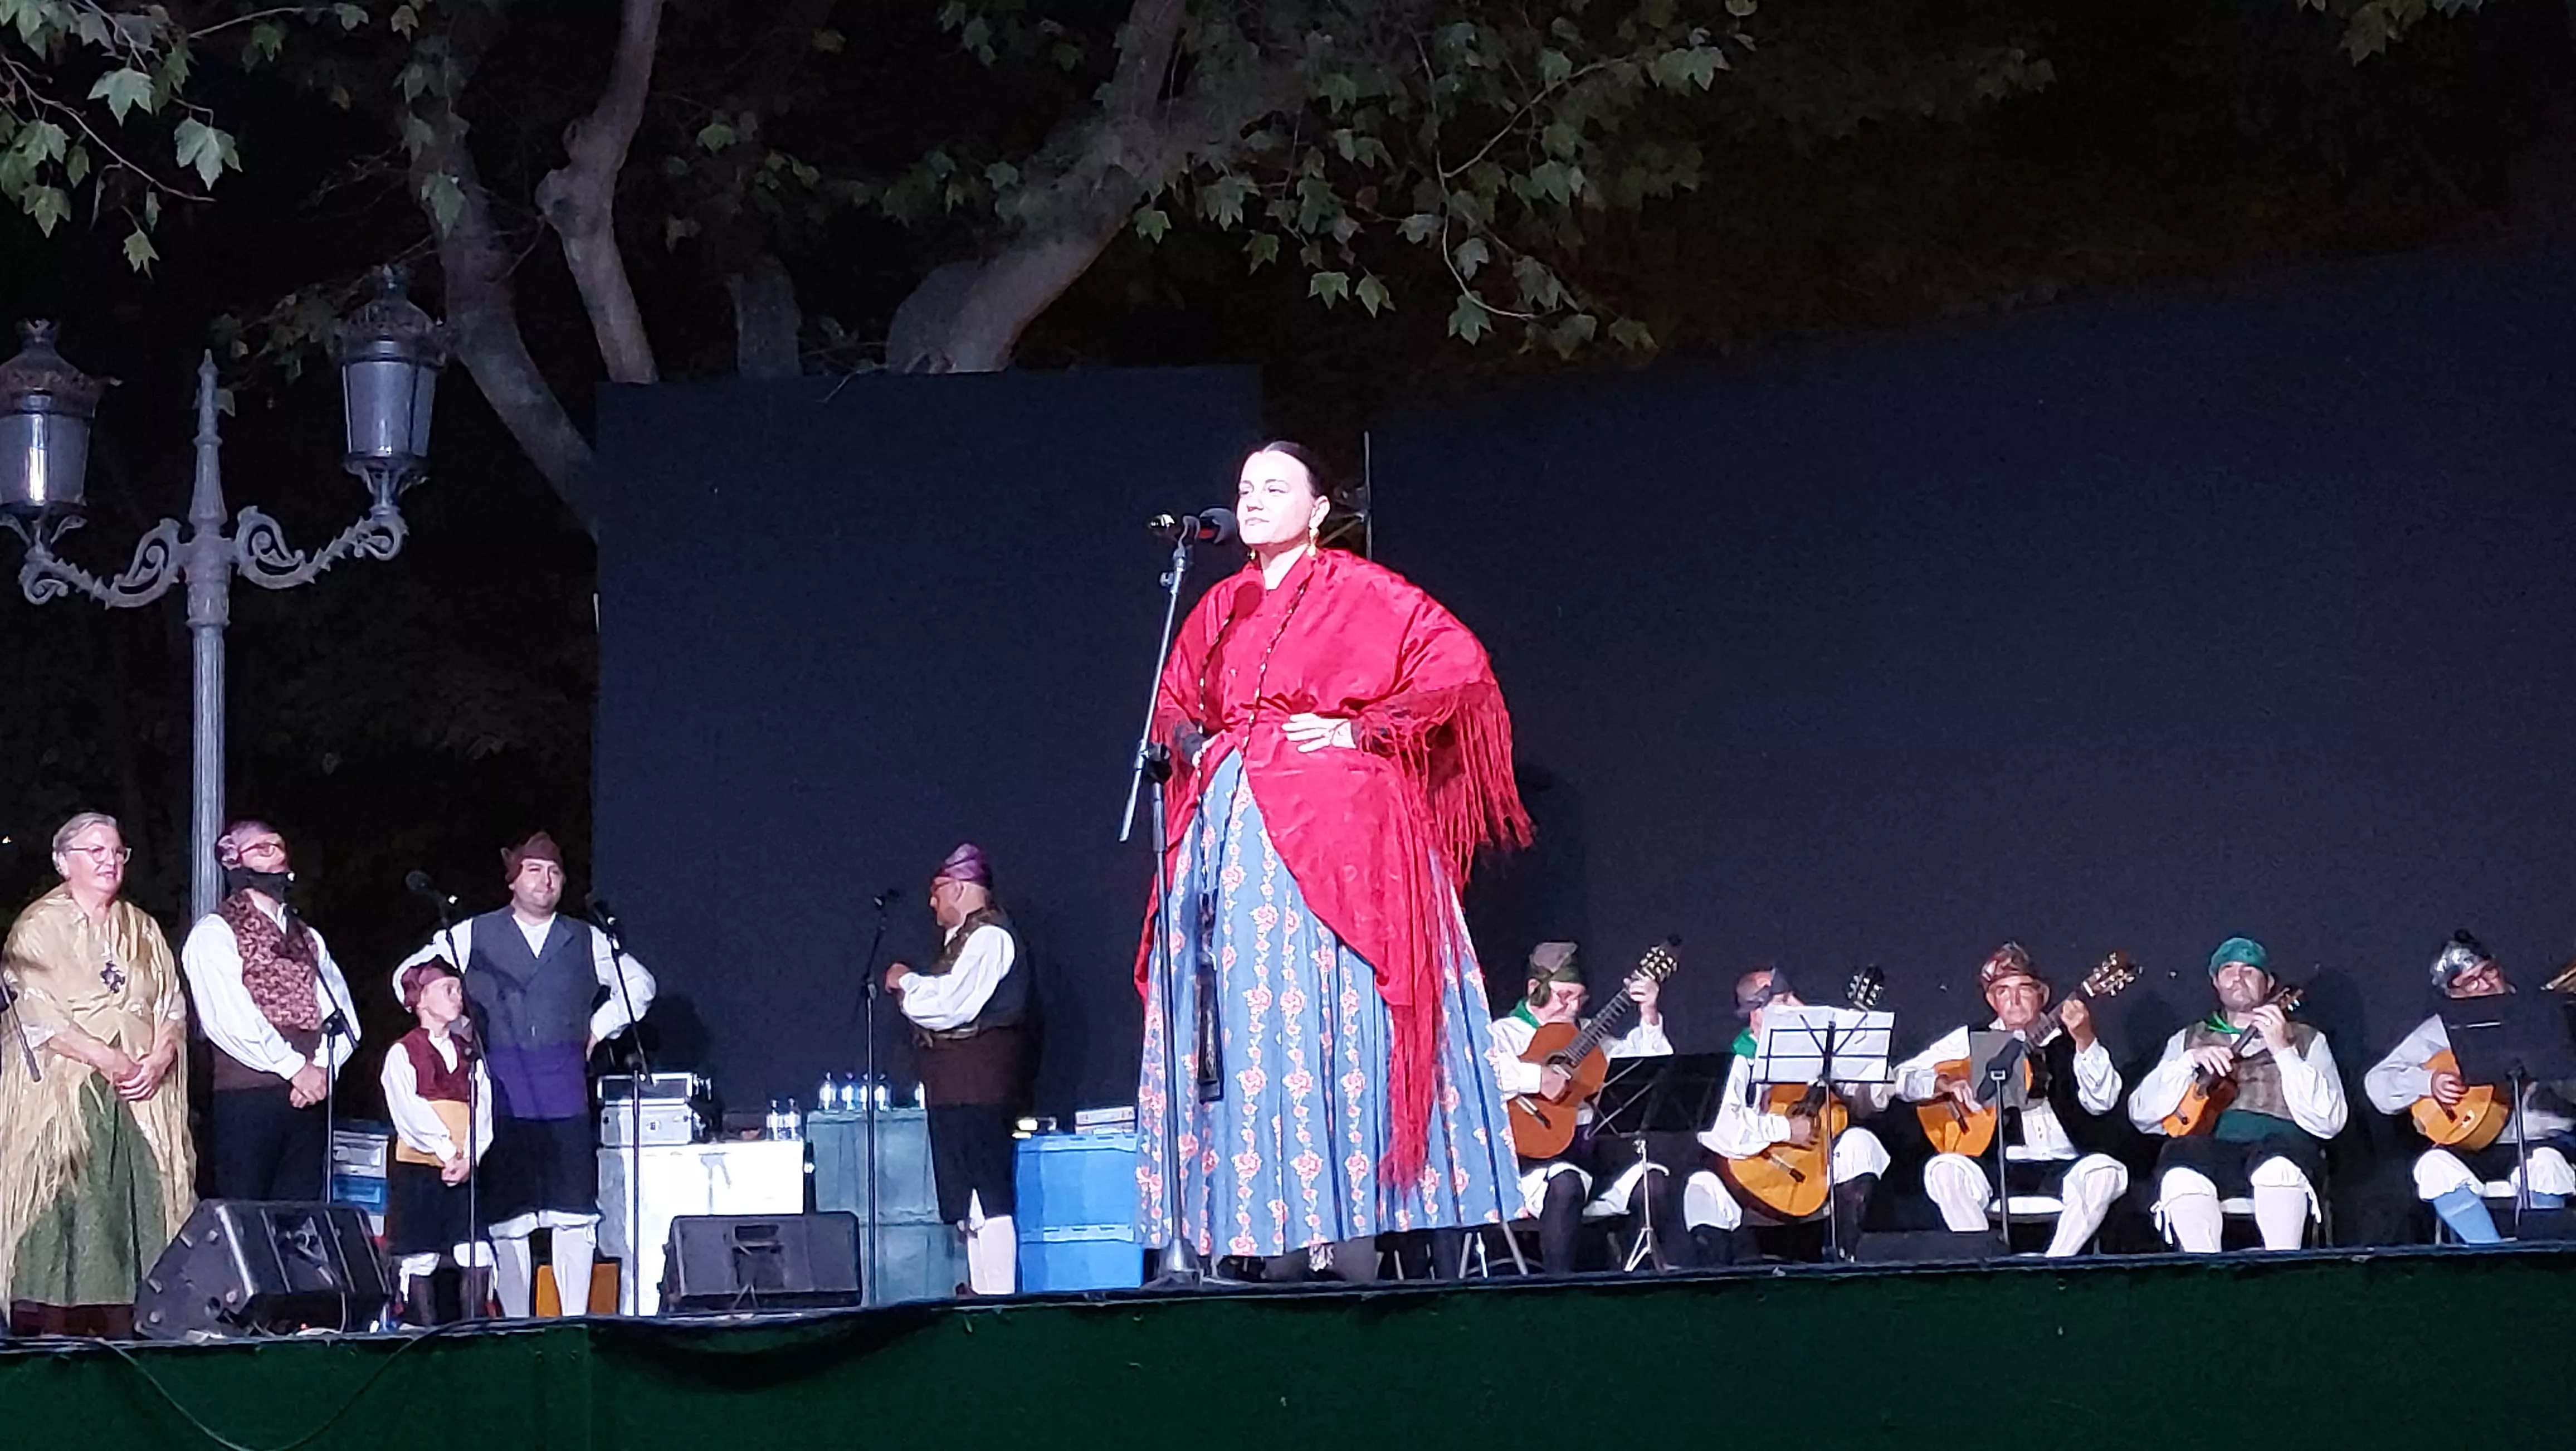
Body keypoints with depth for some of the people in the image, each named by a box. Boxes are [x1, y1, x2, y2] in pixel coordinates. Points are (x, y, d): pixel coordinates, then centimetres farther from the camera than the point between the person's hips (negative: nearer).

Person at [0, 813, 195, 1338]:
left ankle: (127, 1327, -5)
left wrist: (157, 1062, -7)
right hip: (63, 1095, -5)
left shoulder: (143, 930, 18)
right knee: (63, 1210, -11)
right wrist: (109, 1060, -17)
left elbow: (173, 1007, 12)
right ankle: (51, 1331, -12)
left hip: (141, 1098, 5)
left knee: (141, 1209, -4)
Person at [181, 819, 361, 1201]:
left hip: (308, 1097, 6)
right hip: (248, 1097, -6)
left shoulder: (307, 937, 21)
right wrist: (295, 1067, -14)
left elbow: (340, 1013, 12)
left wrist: (322, 1069, -7)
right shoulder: (215, 933, 0)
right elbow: (229, 1018, -13)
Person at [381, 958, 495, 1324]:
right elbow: (409, 1114, -8)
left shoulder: (470, 1053, 15)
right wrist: (448, 1152, -16)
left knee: (479, 1256, -6)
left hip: (466, 1171, 4)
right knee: (419, 1260, -1)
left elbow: (483, 1108, 5)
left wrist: (469, 1158, -10)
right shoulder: (402, 1053, 2)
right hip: (417, 1168, -3)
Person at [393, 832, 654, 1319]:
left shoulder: (586, 941, 12)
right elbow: (409, 976, 14)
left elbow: (639, 984, 25)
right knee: (507, 1214, -2)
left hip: (565, 1090, 1)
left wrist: (598, 1028, 14)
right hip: (501, 1091, -1)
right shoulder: (474, 936, 7)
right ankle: (516, 1326, 3)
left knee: (575, 1212, -6)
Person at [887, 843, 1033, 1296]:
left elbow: (952, 1004, -18)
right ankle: (981, 1291, 13)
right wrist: (912, 990, 12)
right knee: (968, 1204, 11)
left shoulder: (988, 936, -10)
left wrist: (907, 983, -4)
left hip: (977, 1086, -11)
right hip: (955, 1088, 11)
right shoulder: (963, 938, 22)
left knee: (985, 1198, -14)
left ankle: (998, 1297, -17)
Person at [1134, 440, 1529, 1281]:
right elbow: (1174, 704, 32)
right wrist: (1188, 742, 10)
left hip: (1332, 827, -6)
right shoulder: (1221, 609, 17)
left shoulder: (1360, 593, 0)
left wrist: (1360, 729, -10)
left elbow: (1459, 667, -8)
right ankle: (1268, 1241, -2)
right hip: (1229, 828, 6)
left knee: (1330, 1019, -12)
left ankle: (1350, 1241, -13)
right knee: (1242, 1023, -1)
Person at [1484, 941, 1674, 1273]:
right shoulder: (1504, 1034, 4)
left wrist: (1650, 1016, 7)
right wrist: (1536, 1077, -24)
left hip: (1587, 1150, 6)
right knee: (1566, 1183, -37)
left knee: (1653, 1182, -20)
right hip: (1533, 1156, -5)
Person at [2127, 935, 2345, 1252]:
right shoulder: (2187, 1040, 28)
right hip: (2209, 1149, 1)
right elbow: (2142, 1113, 13)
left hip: (2281, 1147, -1)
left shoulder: (2305, 1040, 21)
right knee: (2181, 1172, -35)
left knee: (2279, 1164, -38)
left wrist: (2282, 1050, -4)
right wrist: (2191, 1061, 1)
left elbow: (2328, 1122, 3)